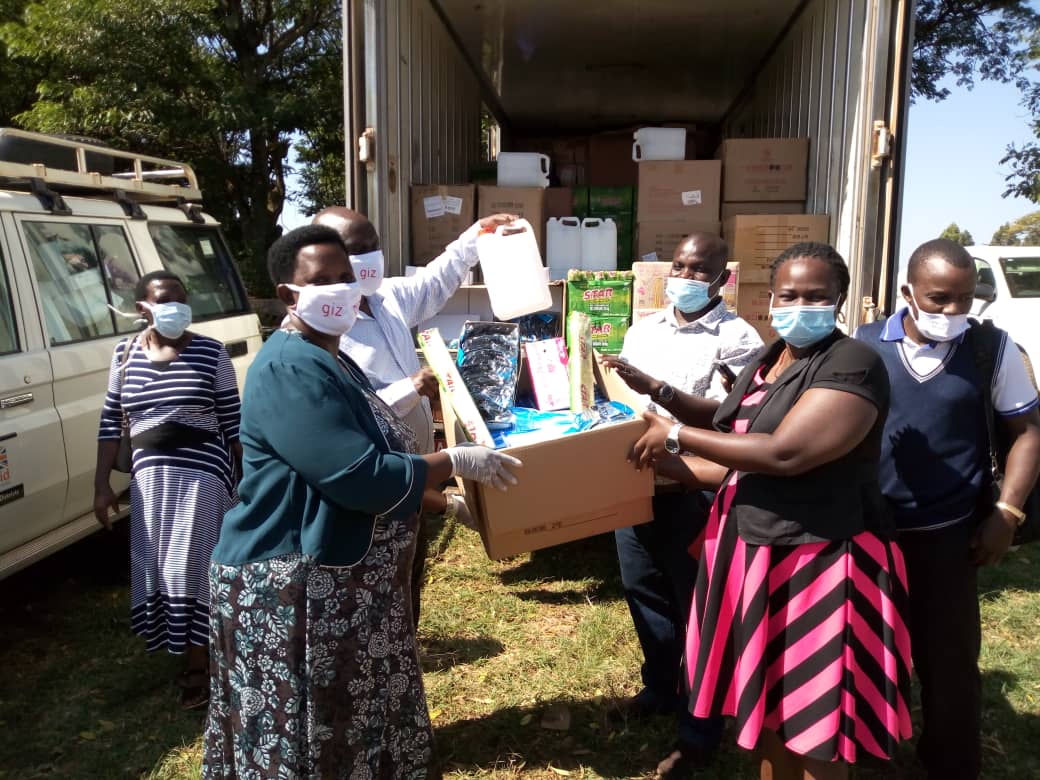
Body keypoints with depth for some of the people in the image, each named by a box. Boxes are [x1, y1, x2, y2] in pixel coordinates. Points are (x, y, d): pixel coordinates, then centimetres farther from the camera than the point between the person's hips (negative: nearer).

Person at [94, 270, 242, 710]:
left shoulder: (210, 353, -5)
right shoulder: (125, 355, 5)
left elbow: (233, 421, -2)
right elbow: (111, 422, 8)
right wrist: (102, 484, 4)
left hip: (203, 475, -4)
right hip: (149, 476, 4)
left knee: (194, 566, 1)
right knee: (161, 570, 12)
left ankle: (197, 666, 16)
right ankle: (193, 651, 32)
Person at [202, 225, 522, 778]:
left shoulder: (331, 362, 12)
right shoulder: (289, 371, -21)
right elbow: (359, 477, -28)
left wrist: (444, 493, 15)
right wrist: (456, 462, -17)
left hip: (345, 582, 10)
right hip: (293, 589, -10)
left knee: (355, 725, 23)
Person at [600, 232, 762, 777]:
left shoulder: (737, 339, -10)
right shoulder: (643, 329, 10)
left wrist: (658, 389, -30)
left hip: (694, 493, -6)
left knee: (697, 608, 5)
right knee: (642, 590, 19)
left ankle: (699, 733, 21)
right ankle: (659, 687, 42)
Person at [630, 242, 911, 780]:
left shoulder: (853, 364, -16)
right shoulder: (766, 363, 10)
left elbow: (784, 454, -27)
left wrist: (676, 435, -19)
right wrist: (663, 464, 9)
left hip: (820, 563, -8)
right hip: (753, 553, 8)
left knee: (813, 724, 5)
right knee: (766, 705, 20)